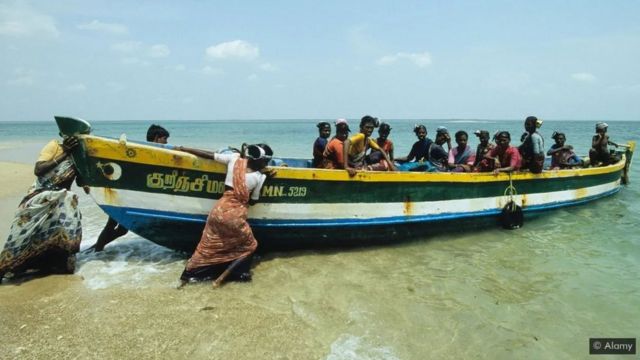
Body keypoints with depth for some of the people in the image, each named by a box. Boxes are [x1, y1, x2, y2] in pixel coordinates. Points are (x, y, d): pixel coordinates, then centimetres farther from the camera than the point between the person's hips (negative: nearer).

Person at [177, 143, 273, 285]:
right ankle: (240, 273, 23)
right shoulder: (259, 177, -6)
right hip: (235, 215, -4)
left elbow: (208, 155, 3)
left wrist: (183, 149, 14)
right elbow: (253, 201, 6)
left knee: (208, 245, 20)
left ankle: (189, 274, 26)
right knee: (249, 245, 22)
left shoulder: (234, 158, 0)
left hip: (220, 209, 4)